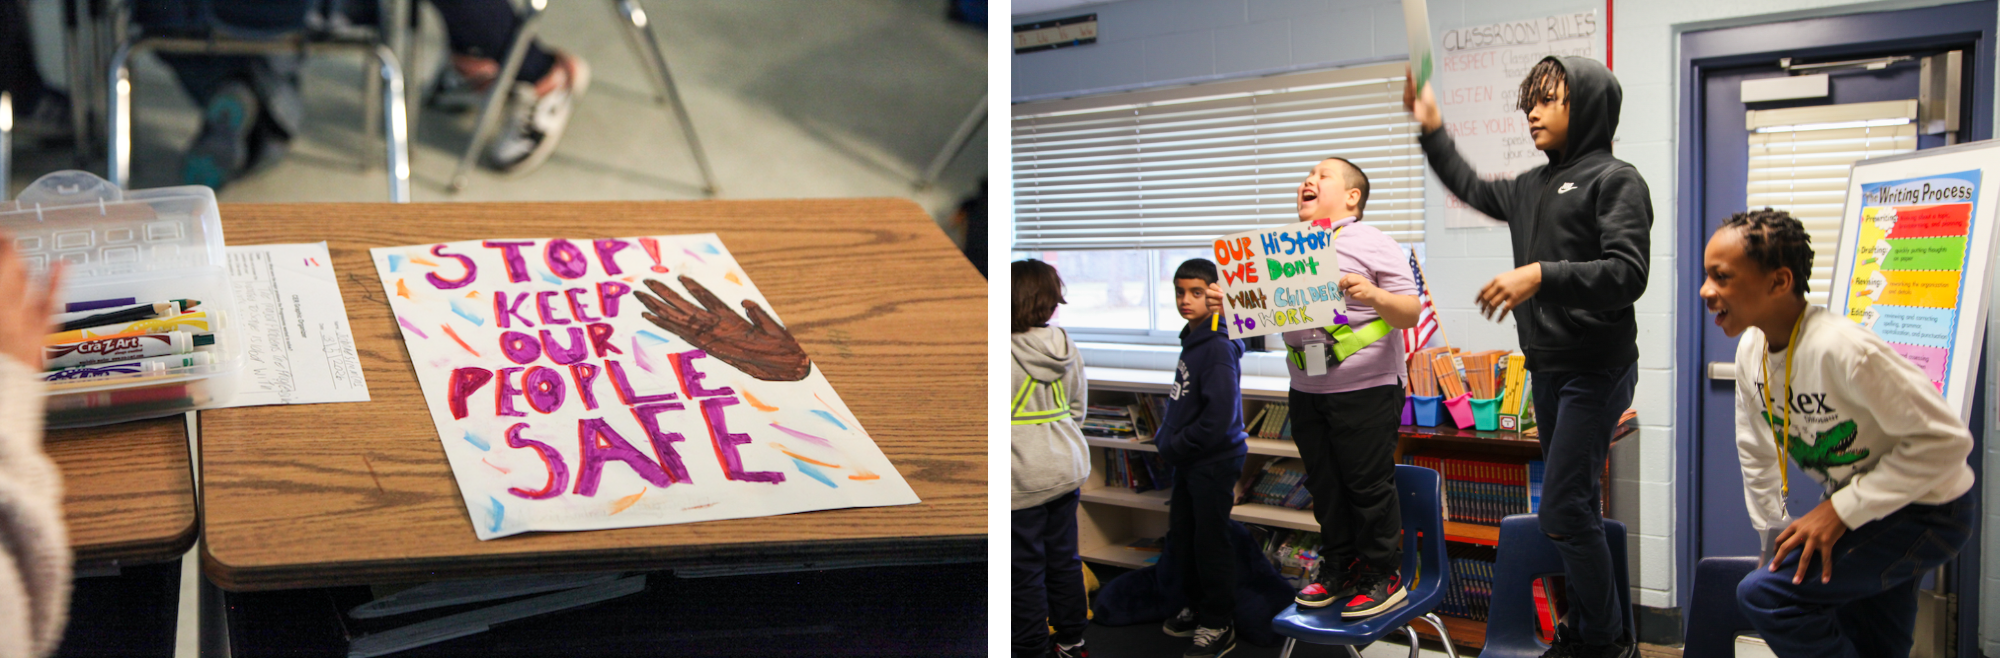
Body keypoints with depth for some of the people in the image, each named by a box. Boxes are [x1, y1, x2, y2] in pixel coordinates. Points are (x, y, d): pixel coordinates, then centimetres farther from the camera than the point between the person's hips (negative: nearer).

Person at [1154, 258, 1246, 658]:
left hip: (1214, 463, -9)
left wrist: (1175, 447, -17)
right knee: (1181, 539, 19)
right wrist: (1165, 438, 7)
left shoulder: (1218, 348, -20)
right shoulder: (1190, 341, 9)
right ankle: (1198, 609, 36)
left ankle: (1218, 627, 15)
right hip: (1188, 461, 9)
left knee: (1210, 544, 1)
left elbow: (1218, 418, -26)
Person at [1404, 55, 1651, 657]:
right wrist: (1432, 130, 29)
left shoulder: (1615, 180, -9)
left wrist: (1541, 276, -28)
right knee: (1576, 505, 14)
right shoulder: (1533, 187, 15)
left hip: (1595, 370, -8)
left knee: (1562, 509, -10)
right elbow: (1473, 190, 33)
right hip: (1548, 367, 8)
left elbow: (1627, 274, -20)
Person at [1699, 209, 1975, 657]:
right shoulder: (1751, 350, -5)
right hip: (1854, 510, 8)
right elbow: (1757, 456, 10)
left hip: (1925, 513, -8)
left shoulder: (1841, 349, -31)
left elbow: (1945, 440, -27)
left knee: (1765, 595, -22)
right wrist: (1776, 543, 11)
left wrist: (1842, 511, -25)